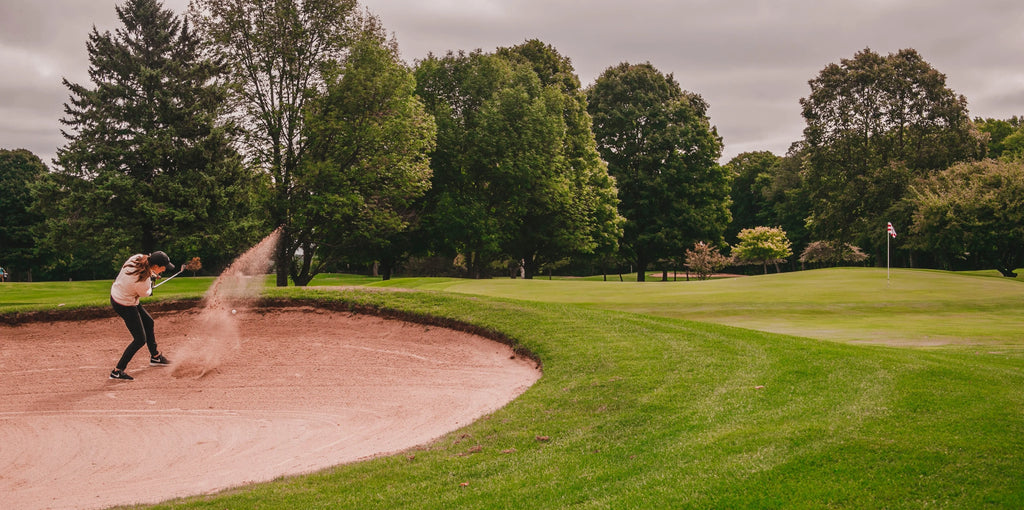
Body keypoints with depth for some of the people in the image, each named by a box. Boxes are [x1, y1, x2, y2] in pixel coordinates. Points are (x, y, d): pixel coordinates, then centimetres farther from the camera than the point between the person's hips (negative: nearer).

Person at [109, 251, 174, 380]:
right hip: (125, 305, -10)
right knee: (140, 340, -3)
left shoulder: (138, 258, -16)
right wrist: (151, 280, 3)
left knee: (148, 322, 26)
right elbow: (144, 293, -13)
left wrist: (150, 274, 6)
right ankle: (117, 371, 2)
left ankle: (155, 357, 44)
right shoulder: (142, 280, -36)